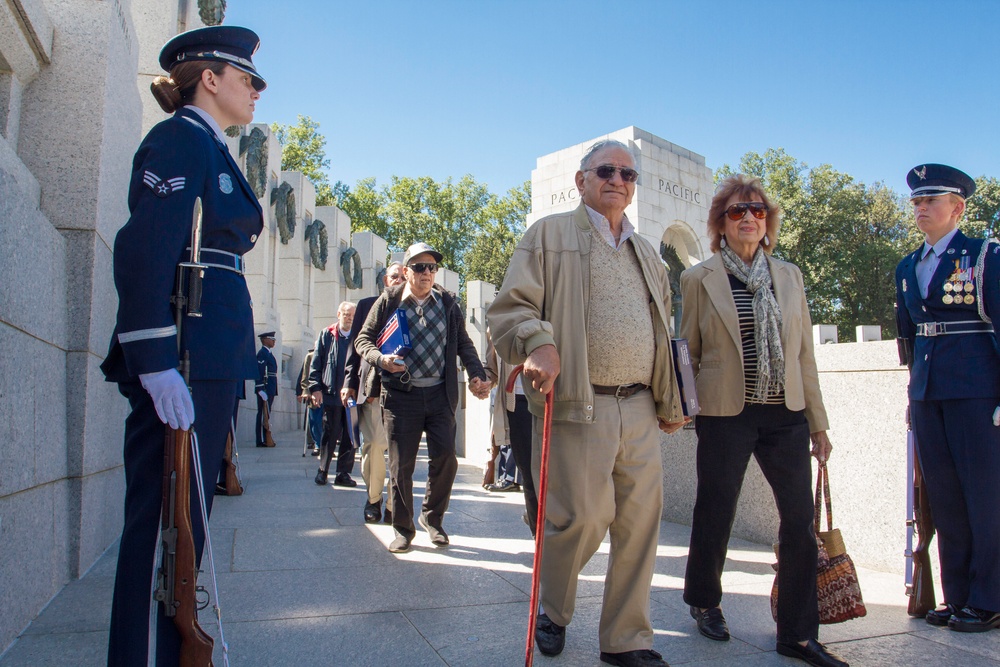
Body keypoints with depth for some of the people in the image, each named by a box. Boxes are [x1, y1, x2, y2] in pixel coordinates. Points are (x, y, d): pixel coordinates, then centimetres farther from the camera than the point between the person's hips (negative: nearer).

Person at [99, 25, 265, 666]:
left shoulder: (213, 150, 23)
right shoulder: (181, 138, -5)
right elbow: (143, 249, -17)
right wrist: (156, 364, -24)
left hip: (212, 357, 10)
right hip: (183, 355, -10)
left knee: (184, 519, 15)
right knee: (164, 523, -5)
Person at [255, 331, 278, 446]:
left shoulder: (268, 353, 21)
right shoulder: (262, 353, -10)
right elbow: (259, 372, -18)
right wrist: (261, 390, -23)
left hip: (270, 389, 10)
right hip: (265, 388, -10)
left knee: (265, 414, 11)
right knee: (263, 414, -8)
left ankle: (265, 439, 14)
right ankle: (261, 441, -7)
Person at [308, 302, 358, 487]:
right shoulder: (326, 335, 7)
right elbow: (316, 364, 5)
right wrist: (316, 388, -4)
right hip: (331, 395, -1)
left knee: (350, 438, 3)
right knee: (329, 436, 4)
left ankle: (343, 473, 12)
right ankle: (322, 471, 17)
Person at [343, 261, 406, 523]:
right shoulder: (367, 305, 13)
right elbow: (356, 345, 12)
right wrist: (349, 382, 5)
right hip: (372, 386, 0)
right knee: (374, 445, -6)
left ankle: (394, 506, 8)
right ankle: (373, 499, 14)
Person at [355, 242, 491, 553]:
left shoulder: (447, 303, 9)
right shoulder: (388, 301, 2)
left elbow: (464, 343, 13)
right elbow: (363, 339, 5)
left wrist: (477, 375, -2)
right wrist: (381, 359, -15)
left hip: (440, 394, 2)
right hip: (401, 395, -2)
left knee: (445, 458, -2)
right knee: (401, 466, 2)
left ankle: (432, 517, 22)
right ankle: (403, 529, 19)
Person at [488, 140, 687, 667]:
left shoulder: (646, 253, 23)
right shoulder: (550, 234, 4)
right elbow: (510, 307, -3)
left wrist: (671, 403, 22)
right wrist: (537, 345, -23)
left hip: (640, 409, 6)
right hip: (578, 406, -5)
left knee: (640, 522, 6)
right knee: (583, 517, -4)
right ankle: (553, 614, 25)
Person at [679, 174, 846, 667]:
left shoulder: (789, 276, 11)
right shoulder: (699, 279, 1)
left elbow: (804, 354, 11)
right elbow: (687, 351, 3)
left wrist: (817, 422, 10)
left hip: (786, 416, 3)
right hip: (726, 415, -3)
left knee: (800, 522, 1)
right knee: (715, 515, 7)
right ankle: (704, 602, 33)